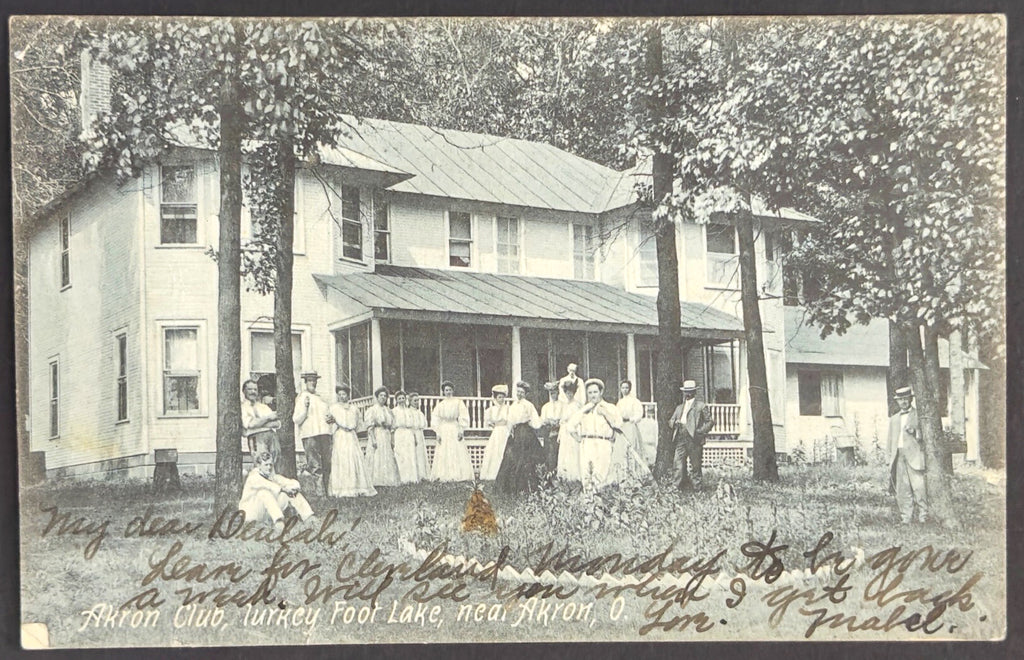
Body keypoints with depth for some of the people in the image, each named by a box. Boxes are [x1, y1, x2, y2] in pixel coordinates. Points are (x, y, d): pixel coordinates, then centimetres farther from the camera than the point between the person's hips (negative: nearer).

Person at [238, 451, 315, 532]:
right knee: (265, 492, -35)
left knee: (291, 492, -7)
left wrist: (294, 486, -26)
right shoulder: (253, 477, -11)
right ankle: (278, 520, -53)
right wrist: (283, 489, -36)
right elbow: (267, 485, -33)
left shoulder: (272, 476, 8)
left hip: (268, 515, 6)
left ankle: (310, 517, -24)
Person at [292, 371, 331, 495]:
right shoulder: (301, 398, 3)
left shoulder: (320, 399, 23)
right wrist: (305, 408, -19)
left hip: (324, 433, 7)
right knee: (315, 466, -11)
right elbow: (296, 420, -5)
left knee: (327, 464, 3)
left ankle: (327, 491, 8)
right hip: (310, 435, -6)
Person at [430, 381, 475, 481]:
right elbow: (436, 419, 7)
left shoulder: (458, 402, 2)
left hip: (455, 430, -2)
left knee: (457, 452, -6)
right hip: (443, 431, 2)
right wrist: (438, 433, -1)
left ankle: (458, 475, -5)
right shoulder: (440, 404, 9)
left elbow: (463, 417, 0)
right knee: (443, 453, -2)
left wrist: (461, 431, -7)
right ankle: (443, 476, -2)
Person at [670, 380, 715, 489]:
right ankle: (681, 486, -2)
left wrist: (701, 431, -9)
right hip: (681, 440, 4)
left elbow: (710, 422, 4)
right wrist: (675, 423, -1)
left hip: (694, 439, -4)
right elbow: (671, 421, 23)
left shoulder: (701, 406, 7)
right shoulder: (679, 407, 23)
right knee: (678, 464, -6)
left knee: (696, 465, 0)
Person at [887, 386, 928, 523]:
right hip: (898, 456, 4)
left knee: (918, 486, -12)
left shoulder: (919, 415, 8)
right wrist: (891, 459, 16)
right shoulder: (894, 419, 22)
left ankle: (923, 514, -6)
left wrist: (915, 432, -15)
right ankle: (906, 516, 2)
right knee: (902, 489, -1)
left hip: (914, 454, -4)